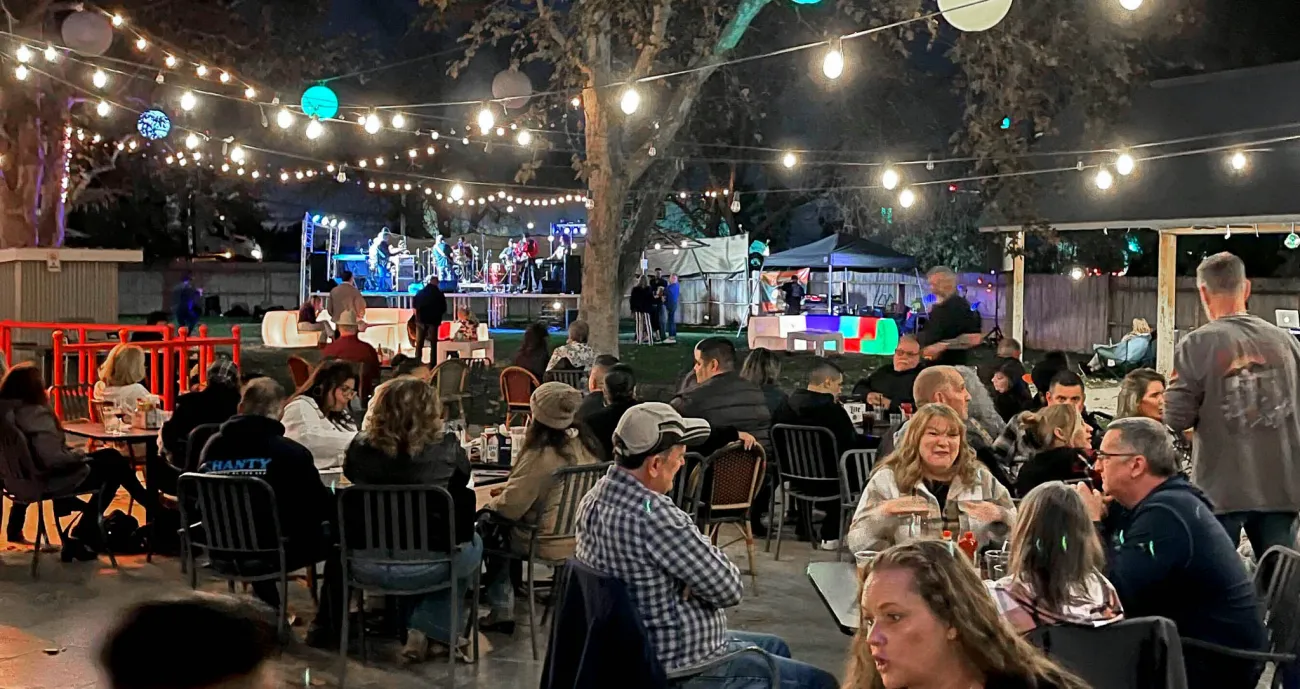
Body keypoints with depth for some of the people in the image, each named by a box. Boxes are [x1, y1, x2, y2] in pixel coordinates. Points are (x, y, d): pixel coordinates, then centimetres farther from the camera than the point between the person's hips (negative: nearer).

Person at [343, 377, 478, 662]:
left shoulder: (360, 448, -9)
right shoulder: (446, 449, -13)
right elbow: (462, 480, 10)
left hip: (367, 563, 3)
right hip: (425, 565, -2)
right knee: (473, 544, 29)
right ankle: (425, 629, 23)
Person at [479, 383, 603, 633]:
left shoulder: (540, 455, -24)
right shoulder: (588, 446, -3)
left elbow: (510, 507, -19)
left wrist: (493, 504, 3)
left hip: (549, 544, -7)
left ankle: (502, 610, 24)